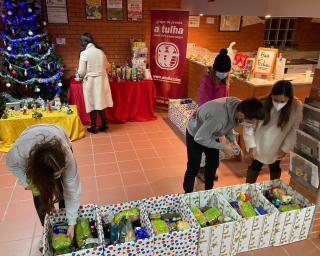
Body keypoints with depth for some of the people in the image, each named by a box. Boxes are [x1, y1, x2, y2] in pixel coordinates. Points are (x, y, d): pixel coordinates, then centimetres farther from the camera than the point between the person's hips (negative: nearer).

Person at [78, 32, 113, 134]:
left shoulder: (84, 53, -13)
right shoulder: (100, 51, 1)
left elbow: (81, 72, -11)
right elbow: (106, 66, 11)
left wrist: (88, 72, 10)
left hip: (90, 82, -4)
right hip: (101, 80, 4)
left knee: (92, 104, 7)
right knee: (100, 103, 15)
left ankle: (94, 127, 18)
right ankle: (104, 125, 22)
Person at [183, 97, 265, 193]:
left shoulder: (239, 106, -22)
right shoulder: (218, 116, -45)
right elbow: (200, 138, -32)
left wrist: (232, 138, -15)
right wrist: (223, 147, -26)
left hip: (211, 133, 7)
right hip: (195, 135, -7)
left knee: (213, 164, 16)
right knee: (193, 168, 5)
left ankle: (208, 191, 37)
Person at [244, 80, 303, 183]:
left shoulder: (296, 107, -22)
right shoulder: (262, 104, -26)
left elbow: (295, 130, -11)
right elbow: (249, 125, -18)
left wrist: (285, 148, -11)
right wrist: (251, 145, -18)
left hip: (278, 148, 2)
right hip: (259, 146, -1)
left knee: (275, 168, 23)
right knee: (255, 166, 16)